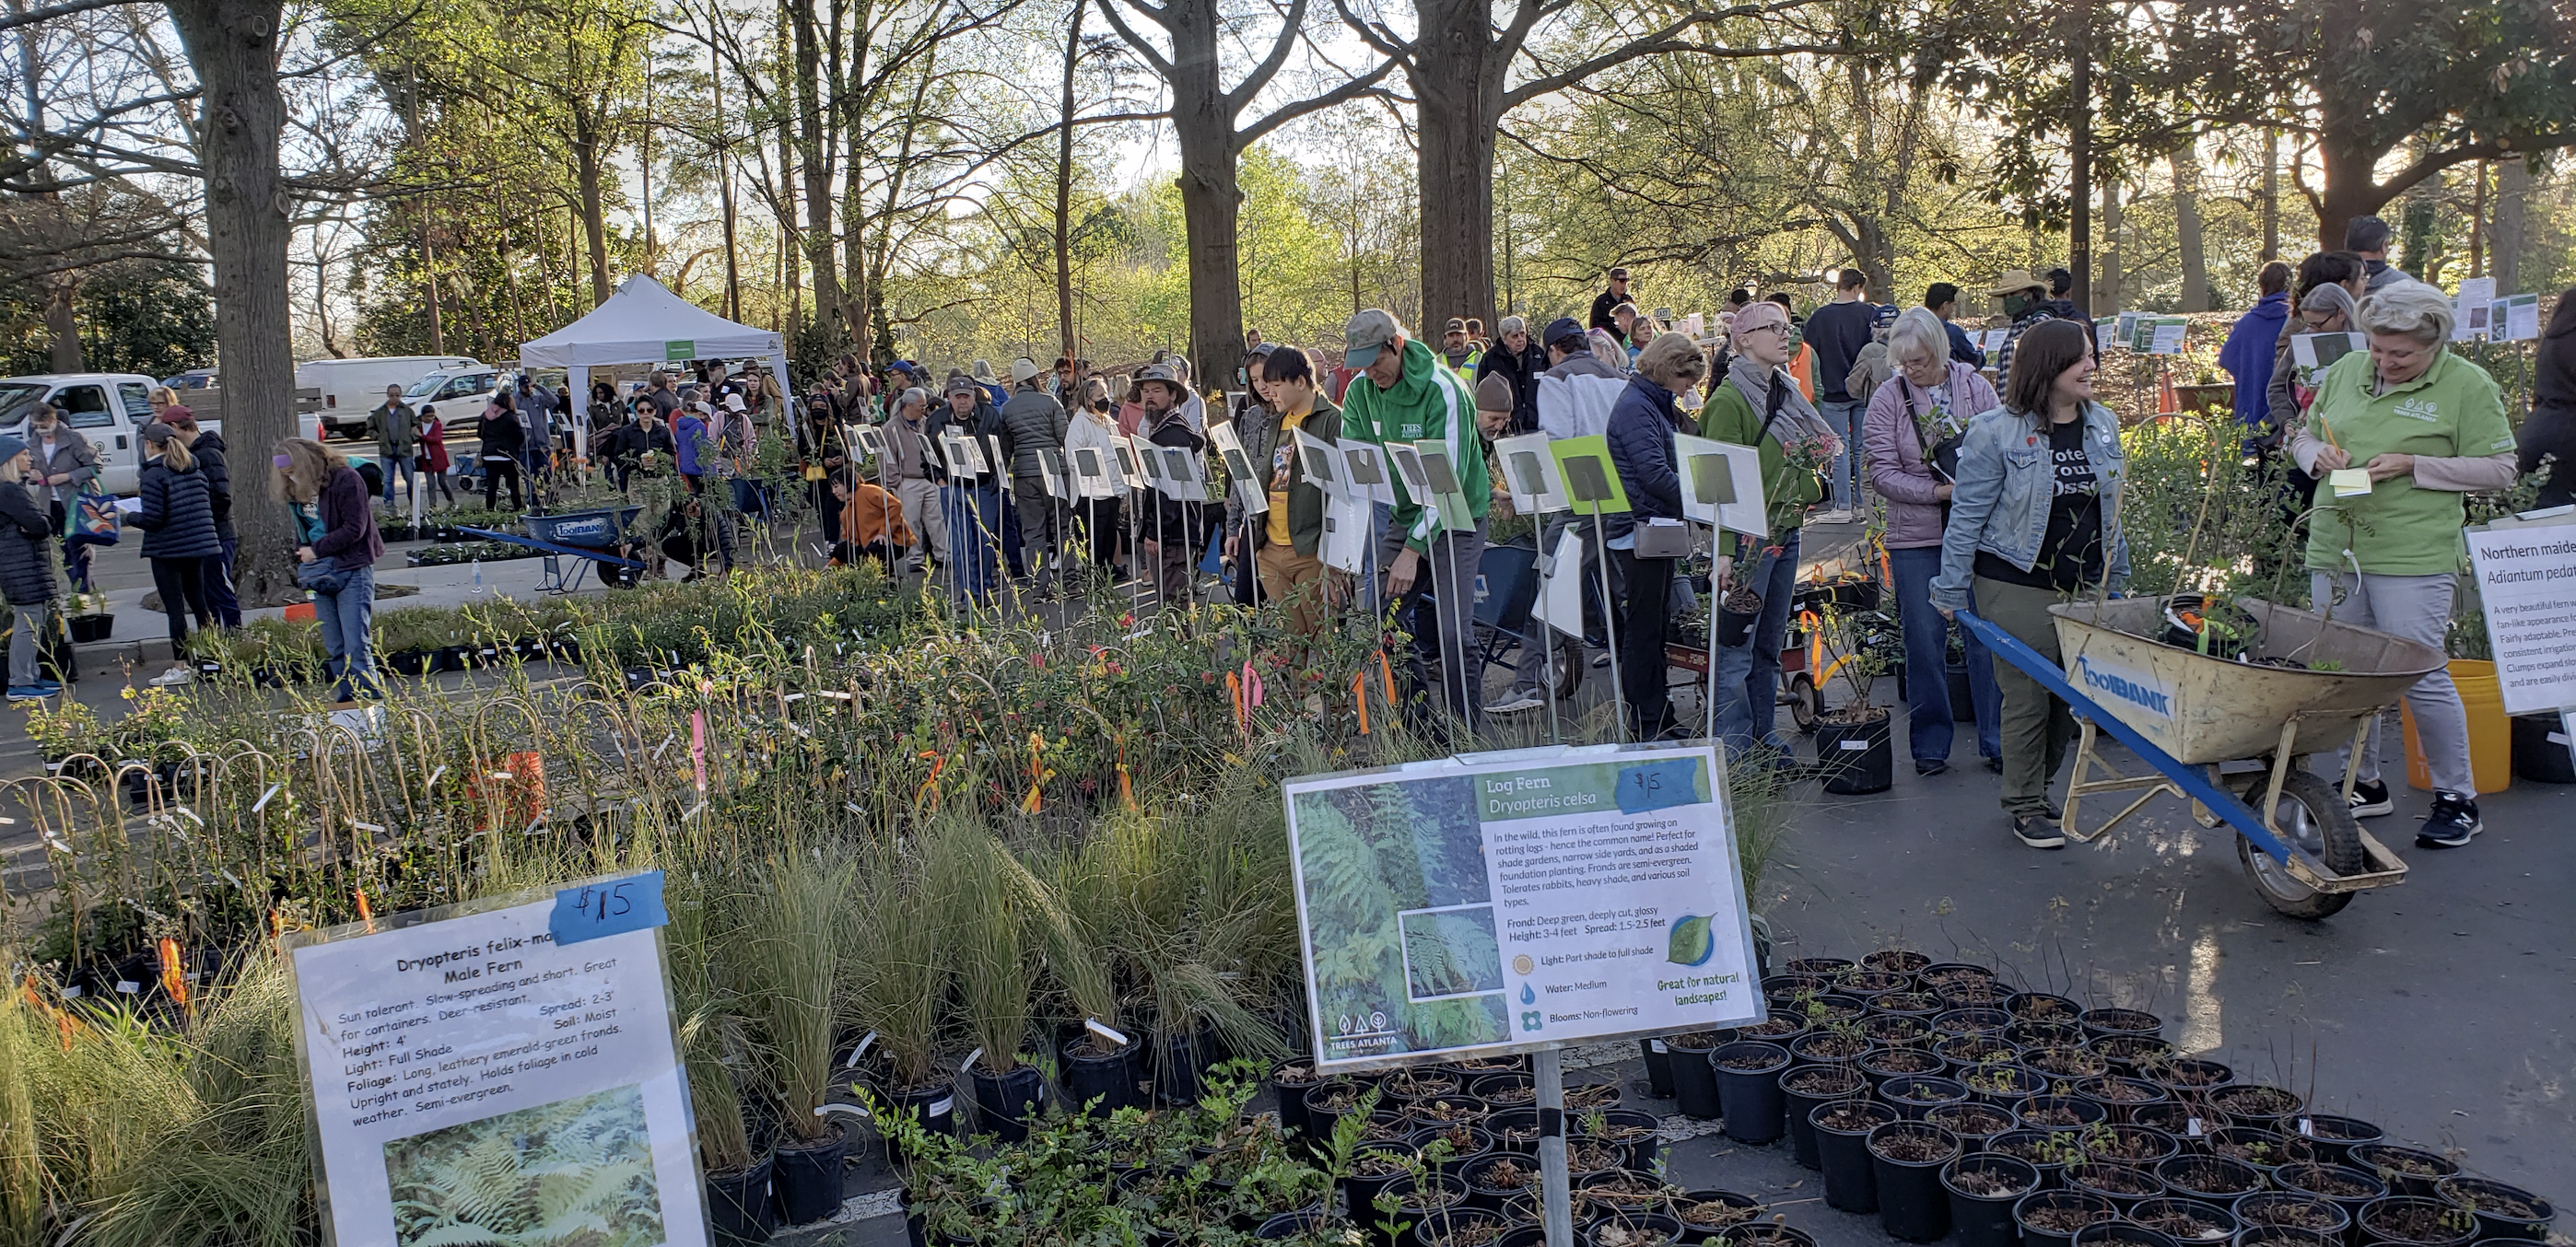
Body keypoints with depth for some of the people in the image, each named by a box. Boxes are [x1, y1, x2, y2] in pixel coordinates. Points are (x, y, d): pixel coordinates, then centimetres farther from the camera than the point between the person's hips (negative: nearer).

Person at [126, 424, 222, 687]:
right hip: (198, 545, 7)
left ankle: (180, 668, 2)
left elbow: (152, 519, -17)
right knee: (198, 602, 16)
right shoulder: (195, 470, 8)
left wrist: (128, 517, 4)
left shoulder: (153, 476, -12)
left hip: (166, 549, -7)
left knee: (175, 608, -2)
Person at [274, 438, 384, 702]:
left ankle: (367, 698, -10)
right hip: (320, 574, 7)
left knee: (355, 646, -12)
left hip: (352, 571, -7)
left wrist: (317, 550, -13)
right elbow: (302, 529, 20)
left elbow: (355, 528, -15)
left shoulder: (345, 479, -12)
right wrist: (302, 556, 2)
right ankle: (345, 698, 12)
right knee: (334, 649, 7)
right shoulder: (297, 489, 11)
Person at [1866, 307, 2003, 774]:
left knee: (1985, 636, 4)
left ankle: (1996, 741, 15)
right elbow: (1883, 474, -6)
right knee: (1924, 642, 3)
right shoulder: (1887, 399, -2)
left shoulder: (1974, 386, 2)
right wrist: (1941, 491, -17)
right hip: (1915, 538, -1)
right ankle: (1930, 746, 15)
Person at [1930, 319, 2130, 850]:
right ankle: (2024, 805, 14)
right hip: (2018, 587, -6)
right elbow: (1968, 515, -7)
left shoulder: (2103, 424, 8)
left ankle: (2038, 788, 28)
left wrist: (2116, 576, 19)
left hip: (2086, 585, 6)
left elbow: (2110, 507, 17)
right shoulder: (1997, 432, -10)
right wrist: (1952, 590, -6)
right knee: (2027, 696, -1)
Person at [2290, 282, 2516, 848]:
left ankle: (2456, 797, 11)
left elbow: (2499, 470, -4)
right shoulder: (2344, 371, 11)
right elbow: (2302, 436, 22)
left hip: (2414, 557, -5)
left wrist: (2413, 465, -13)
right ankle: (2365, 783, 25)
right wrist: (2318, 455, -2)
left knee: (2421, 676, -5)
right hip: (2335, 549, 5)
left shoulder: (2468, 385, -3)